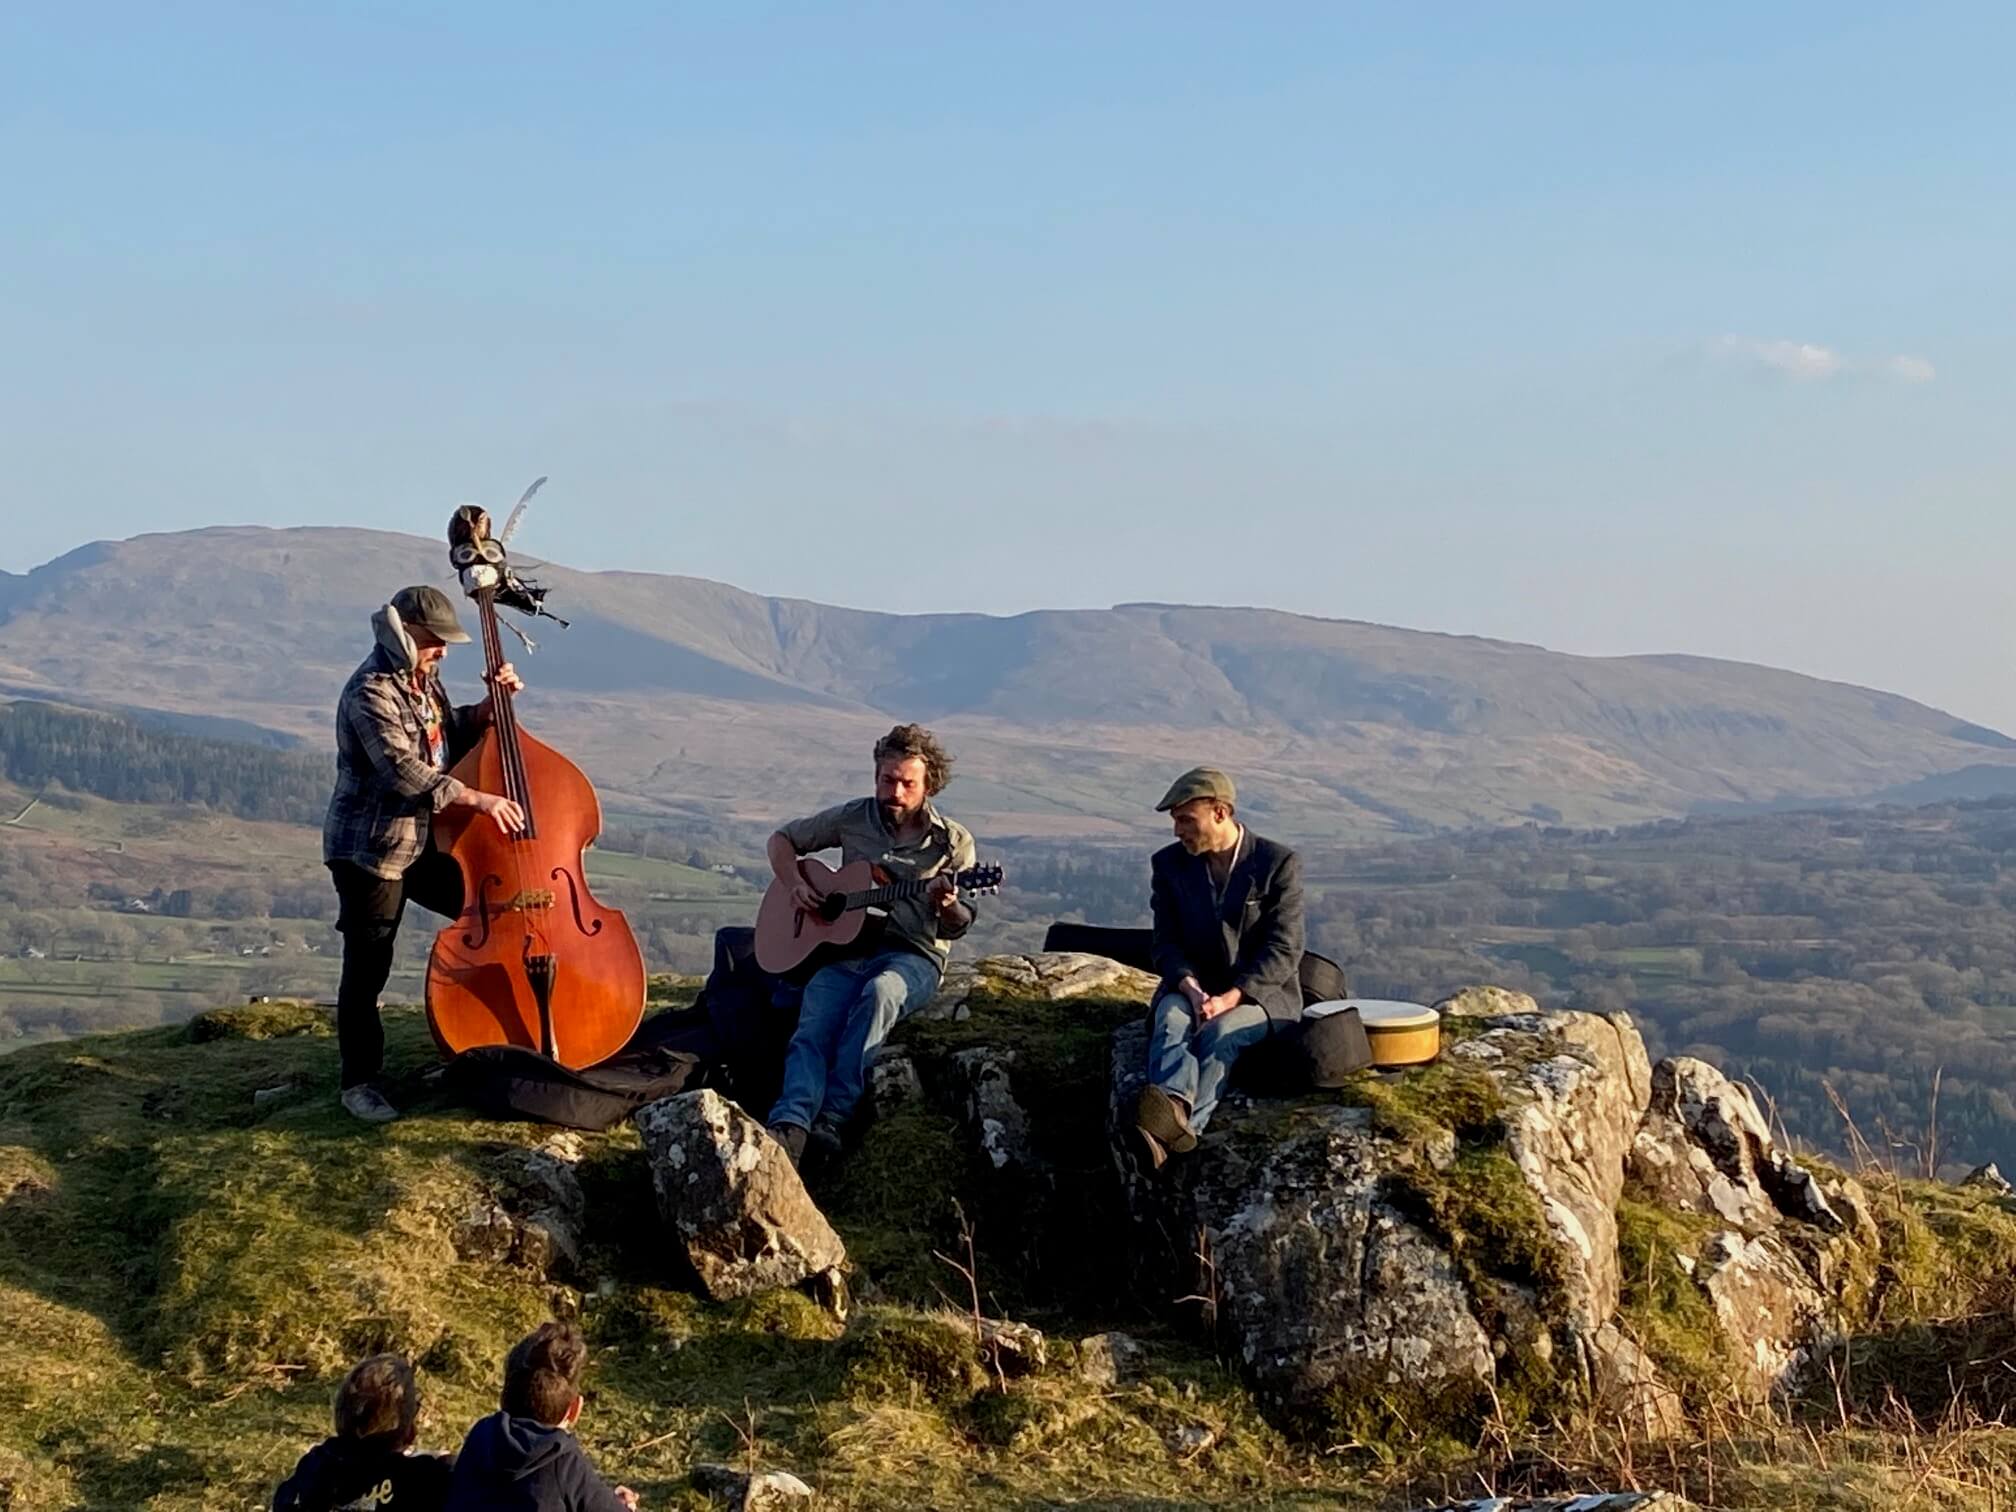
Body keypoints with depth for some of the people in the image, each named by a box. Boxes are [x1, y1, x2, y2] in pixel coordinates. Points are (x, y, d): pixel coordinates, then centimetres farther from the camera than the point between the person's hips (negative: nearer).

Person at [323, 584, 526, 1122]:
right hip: (370, 850, -9)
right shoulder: (370, 693, -21)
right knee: (367, 968, -1)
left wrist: (489, 706, 1)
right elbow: (403, 770, -32)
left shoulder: (422, 678, 7)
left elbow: (451, 734, 20)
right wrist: (477, 799, -38)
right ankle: (359, 1082, 11)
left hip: (423, 840, 9)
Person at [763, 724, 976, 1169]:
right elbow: (782, 840, 23)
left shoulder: (952, 841, 5)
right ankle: (789, 1127, -51)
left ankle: (832, 1120, -44)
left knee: (880, 991, -39)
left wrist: (947, 907, -21)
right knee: (813, 1025, -30)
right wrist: (795, 884, 3)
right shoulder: (852, 819, 11)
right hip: (845, 946, 2)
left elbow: (958, 927, 4)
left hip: (913, 955, -2)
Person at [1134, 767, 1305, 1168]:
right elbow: (1166, 942, 3)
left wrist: (1229, 998, -24)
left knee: (1220, 1029, -35)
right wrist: (1190, 988, -19)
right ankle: (1173, 1110, -61)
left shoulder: (1278, 863, -6)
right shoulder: (1169, 864, 7)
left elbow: (1284, 950, -11)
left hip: (1260, 994, -2)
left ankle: (1184, 1125, -57)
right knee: (1172, 1017, -33)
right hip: (1192, 988, 3)